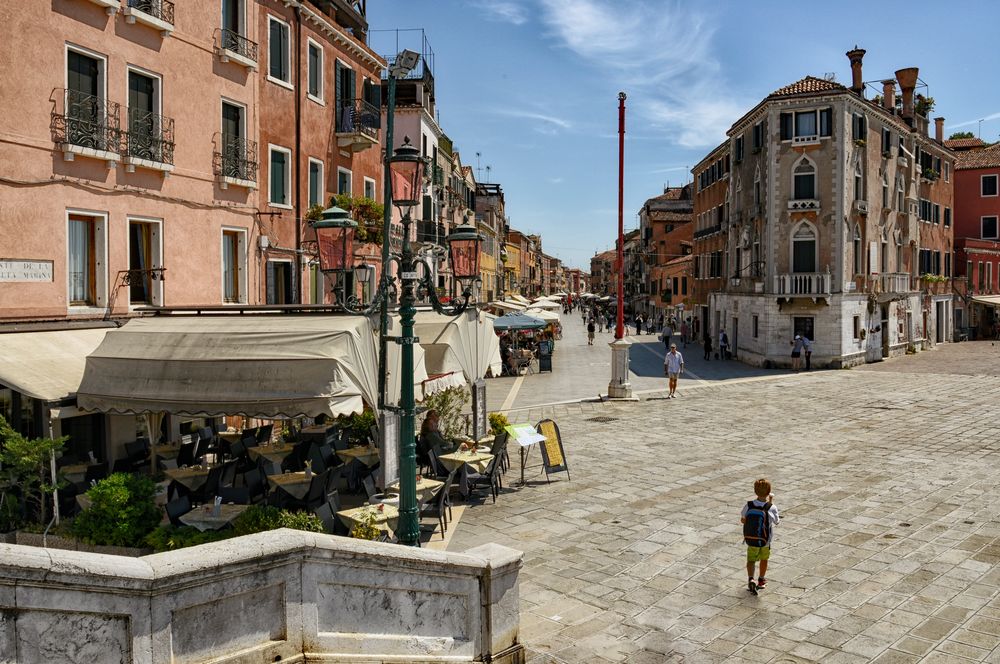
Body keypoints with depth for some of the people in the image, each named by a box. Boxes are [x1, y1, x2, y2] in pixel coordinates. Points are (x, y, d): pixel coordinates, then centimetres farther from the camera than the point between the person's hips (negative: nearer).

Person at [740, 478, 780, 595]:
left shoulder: (748, 505, -16)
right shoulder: (771, 508, -22)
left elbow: (742, 520, -3)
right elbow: (777, 522, -3)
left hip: (750, 539, 1)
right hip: (765, 541, -1)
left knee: (751, 560, 17)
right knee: (764, 559, 24)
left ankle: (750, 579, -5)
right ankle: (761, 580, 38)